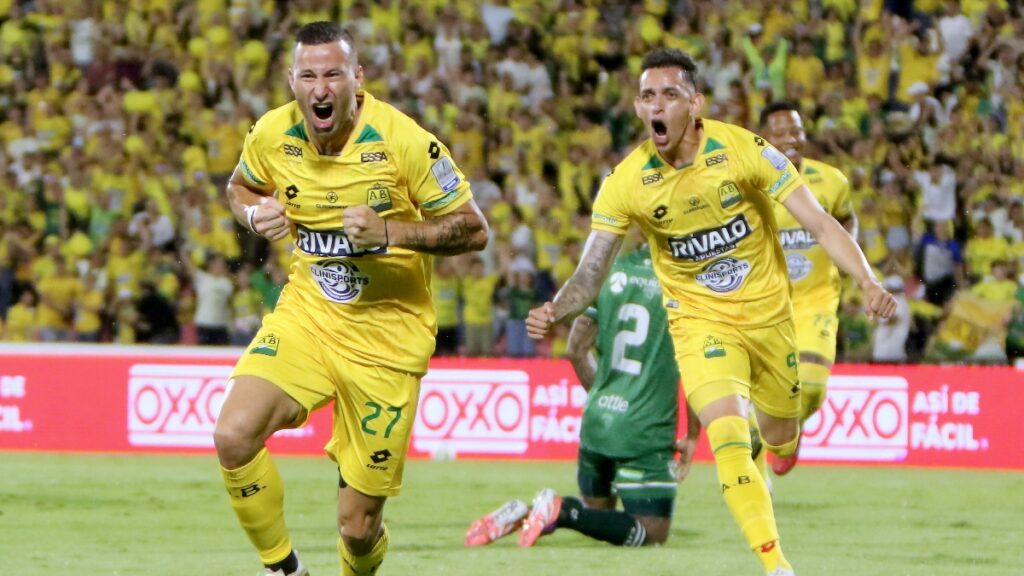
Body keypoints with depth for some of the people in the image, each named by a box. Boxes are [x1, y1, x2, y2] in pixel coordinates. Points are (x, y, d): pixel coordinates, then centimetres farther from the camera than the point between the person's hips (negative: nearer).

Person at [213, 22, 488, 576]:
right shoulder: (271, 136, -4)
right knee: (234, 435, -24)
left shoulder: (404, 141, -16)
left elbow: (473, 230, -11)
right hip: (306, 315, 3)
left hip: (387, 332, -3)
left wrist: (391, 231, -27)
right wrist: (256, 214, -7)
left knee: (357, 525, -2)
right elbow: (240, 186, 18)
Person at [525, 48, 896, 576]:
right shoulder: (626, 182, -14)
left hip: (768, 313, 1)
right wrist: (555, 313, -31)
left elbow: (820, 223, -15)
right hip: (699, 321, -1)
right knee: (729, 436, -23)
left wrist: (867, 281, -29)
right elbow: (591, 272, -10)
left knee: (781, 440, 16)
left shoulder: (743, 151, -17)